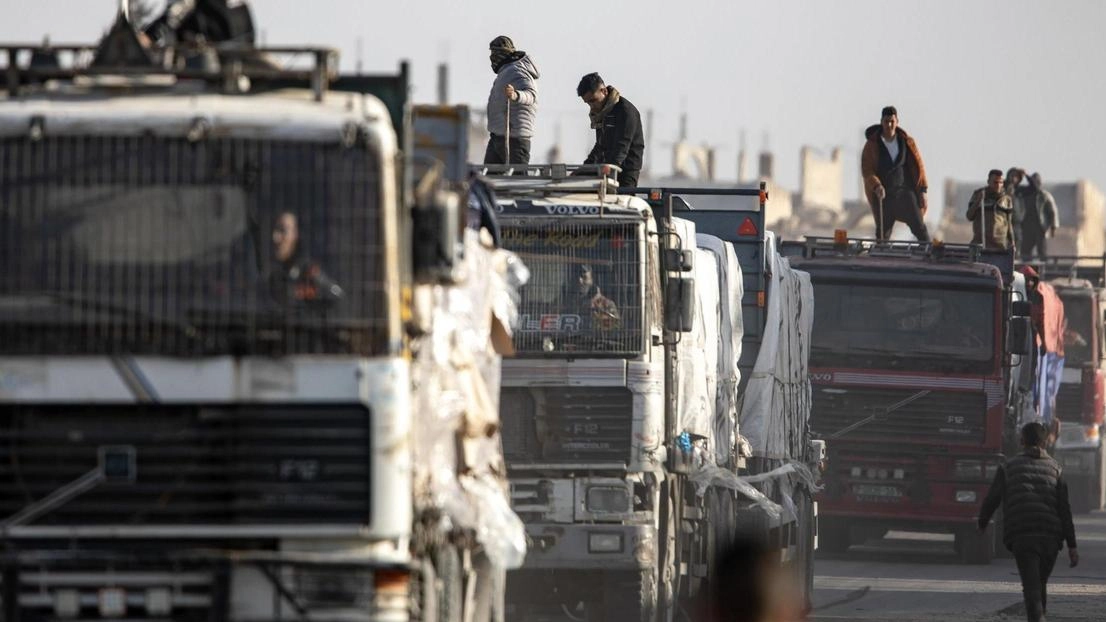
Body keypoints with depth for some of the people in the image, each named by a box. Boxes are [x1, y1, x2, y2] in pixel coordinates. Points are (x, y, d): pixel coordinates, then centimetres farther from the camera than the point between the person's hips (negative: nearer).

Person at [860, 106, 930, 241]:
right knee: (883, 234, 2)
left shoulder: (907, 142, 3)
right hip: (883, 194, -1)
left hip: (905, 192, 1)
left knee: (919, 228, -8)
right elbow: (866, 170, -6)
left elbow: (918, 166, 6)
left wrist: (922, 192, -1)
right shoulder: (872, 146, -1)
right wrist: (876, 186, -25)